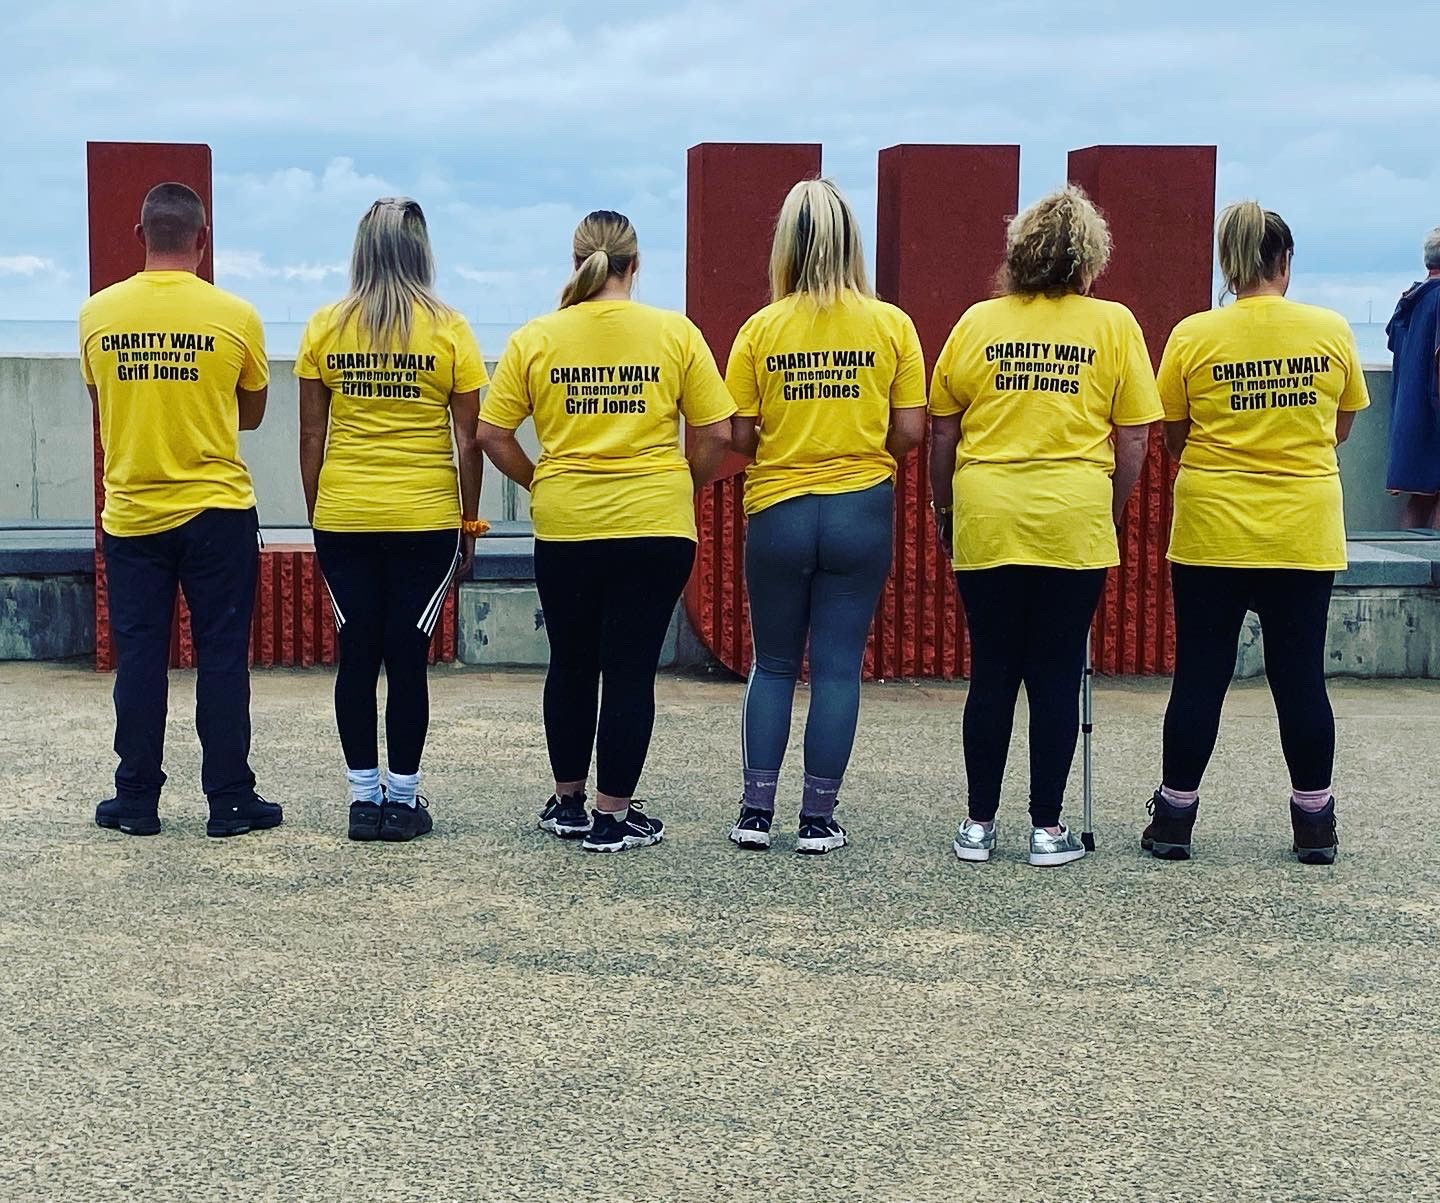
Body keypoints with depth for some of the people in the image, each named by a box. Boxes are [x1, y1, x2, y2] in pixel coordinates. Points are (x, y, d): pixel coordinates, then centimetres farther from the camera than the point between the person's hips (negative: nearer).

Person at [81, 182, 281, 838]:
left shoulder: (97, 313, -2)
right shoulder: (235, 316, -7)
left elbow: (102, 403, 13)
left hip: (130, 512, 2)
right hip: (216, 511, -2)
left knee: (139, 657, 8)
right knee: (221, 656, 5)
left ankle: (136, 799, 14)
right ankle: (229, 800, 9)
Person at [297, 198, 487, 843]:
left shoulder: (324, 327, 2)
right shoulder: (449, 330, -3)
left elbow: (311, 436, 4)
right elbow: (468, 440, -2)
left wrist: (315, 514, 14)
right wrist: (469, 522, 7)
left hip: (343, 517, 2)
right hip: (426, 518, -2)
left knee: (357, 656, 8)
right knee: (408, 658, 4)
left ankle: (364, 797, 14)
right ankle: (403, 801, 10)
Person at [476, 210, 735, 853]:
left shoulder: (535, 337, 0)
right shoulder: (675, 333, -2)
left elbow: (492, 436, 1)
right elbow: (715, 436, -2)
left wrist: (540, 484, 13)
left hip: (564, 527, 2)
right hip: (656, 528, -1)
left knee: (571, 666, 17)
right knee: (630, 672, 5)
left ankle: (567, 802, 28)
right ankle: (612, 816, 10)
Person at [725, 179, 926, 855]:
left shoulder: (761, 329, -3)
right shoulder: (890, 325, -3)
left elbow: (739, 437, -4)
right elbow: (910, 432, -4)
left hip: (778, 513, 0)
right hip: (861, 513, 0)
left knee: (773, 665, 13)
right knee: (837, 668, 6)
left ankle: (756, 812, 14)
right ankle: (817, 820, 10)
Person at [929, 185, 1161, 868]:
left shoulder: (977, 323, 5)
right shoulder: (1113, 325, 1)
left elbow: (941, 433, 7)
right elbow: (1133, 439, 1)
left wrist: (945, 510, 18)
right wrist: (1112, 514, 14)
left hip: (986, 523, 1)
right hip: (1074, 523, -1)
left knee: (990, 675, 9)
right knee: (1057, 677, 7)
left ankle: (978, 825, 15)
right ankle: (1047, 828, 12)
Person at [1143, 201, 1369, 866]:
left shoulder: (1193, 336, -7)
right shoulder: (1331, 330, -2)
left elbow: (1174, 439, 2)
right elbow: (1341, 428, 10)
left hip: (1212, 530, -1)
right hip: (1303, 531, 1)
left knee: (1200, 676, 6)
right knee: (1300, 675, 8)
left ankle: (1175, 817, 14)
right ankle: (1315, 823, 16)